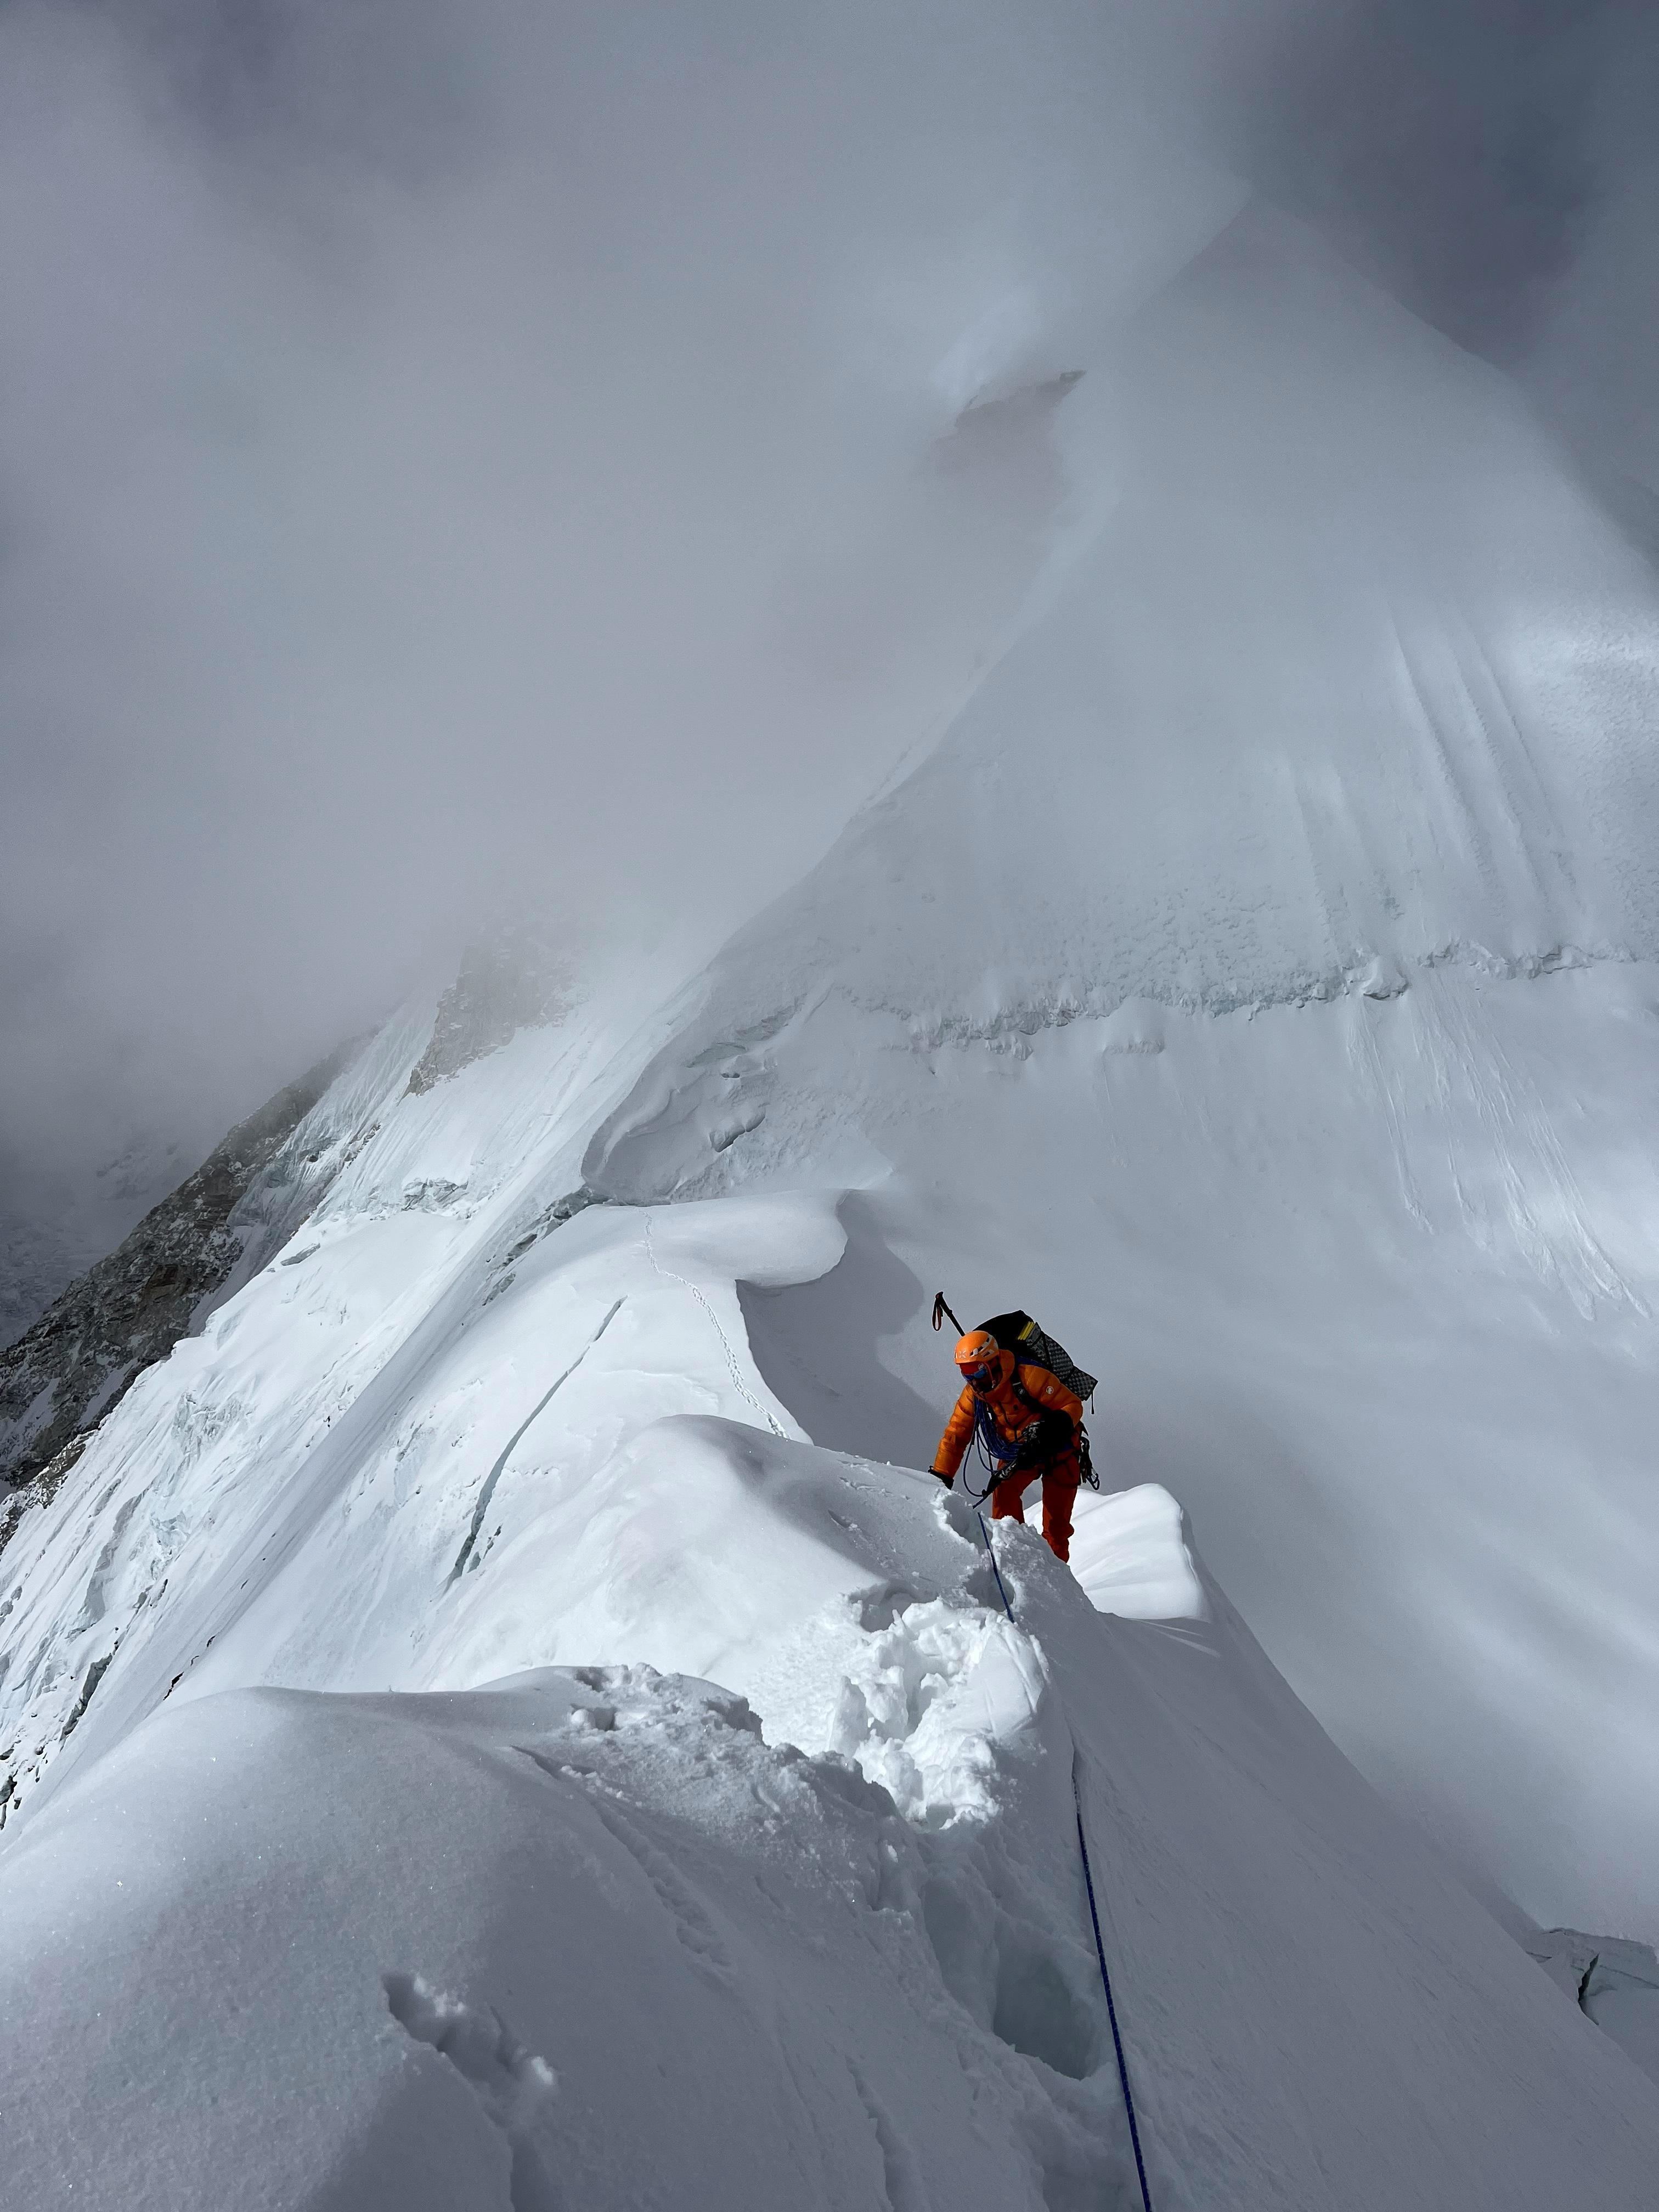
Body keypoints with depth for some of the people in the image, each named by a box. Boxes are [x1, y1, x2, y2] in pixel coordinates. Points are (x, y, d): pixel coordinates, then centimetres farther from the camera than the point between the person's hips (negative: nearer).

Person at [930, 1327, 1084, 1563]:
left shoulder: (1029, 1377, -28)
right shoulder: (972, 1395, -10)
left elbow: (1073, 1405, -21)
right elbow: (955, 1436, -5)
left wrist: (1052, 1426, -40)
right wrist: (940, 1477, -11)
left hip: (1058, 1450, -4)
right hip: (1018, 1453, 4)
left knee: (1056, 1522, -4)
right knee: (1003, 1488, -23)